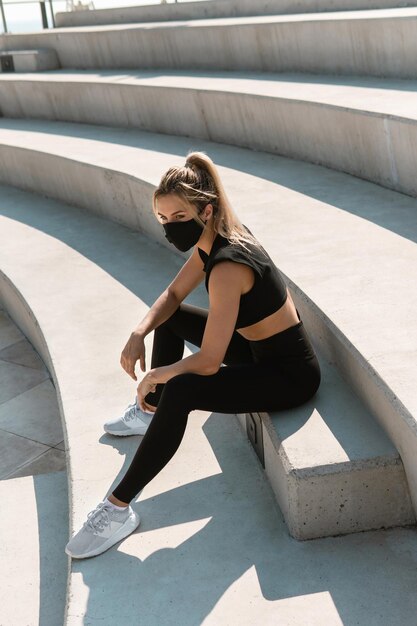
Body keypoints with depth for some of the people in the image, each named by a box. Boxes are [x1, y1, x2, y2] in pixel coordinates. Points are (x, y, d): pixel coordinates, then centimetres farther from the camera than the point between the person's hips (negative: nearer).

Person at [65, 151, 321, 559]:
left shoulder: (227, 267, -31)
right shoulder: (212, 238, -3)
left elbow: (208, 363, -29)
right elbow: (172, 296, 11)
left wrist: (154, 377, -13)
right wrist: (139, 334, -6)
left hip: (290, 373, -10)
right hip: (261, 349, 10)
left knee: (179, 391, -31)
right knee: (169, 318, 18)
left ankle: (118, 508, -18)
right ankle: (151, 414, 31)